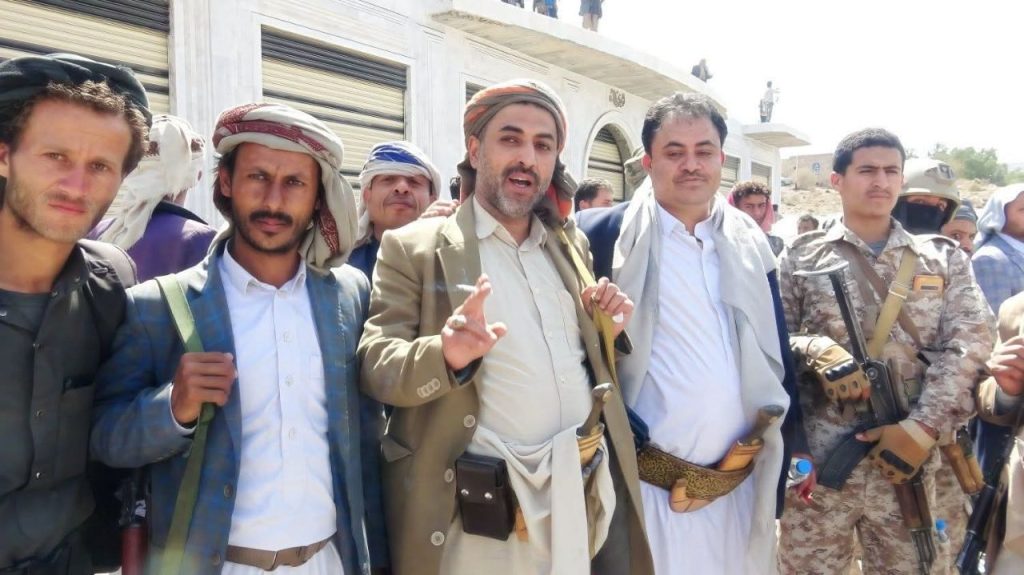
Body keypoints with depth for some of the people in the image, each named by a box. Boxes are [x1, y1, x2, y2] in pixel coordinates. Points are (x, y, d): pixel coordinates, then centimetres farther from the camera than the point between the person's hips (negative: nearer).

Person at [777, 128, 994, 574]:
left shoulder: (944, 259, 10)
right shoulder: (802, 256, 5)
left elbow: (969, 344, 0)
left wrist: (925, 427, -11)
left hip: (910, 456, 2)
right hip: (818, 457, -1)